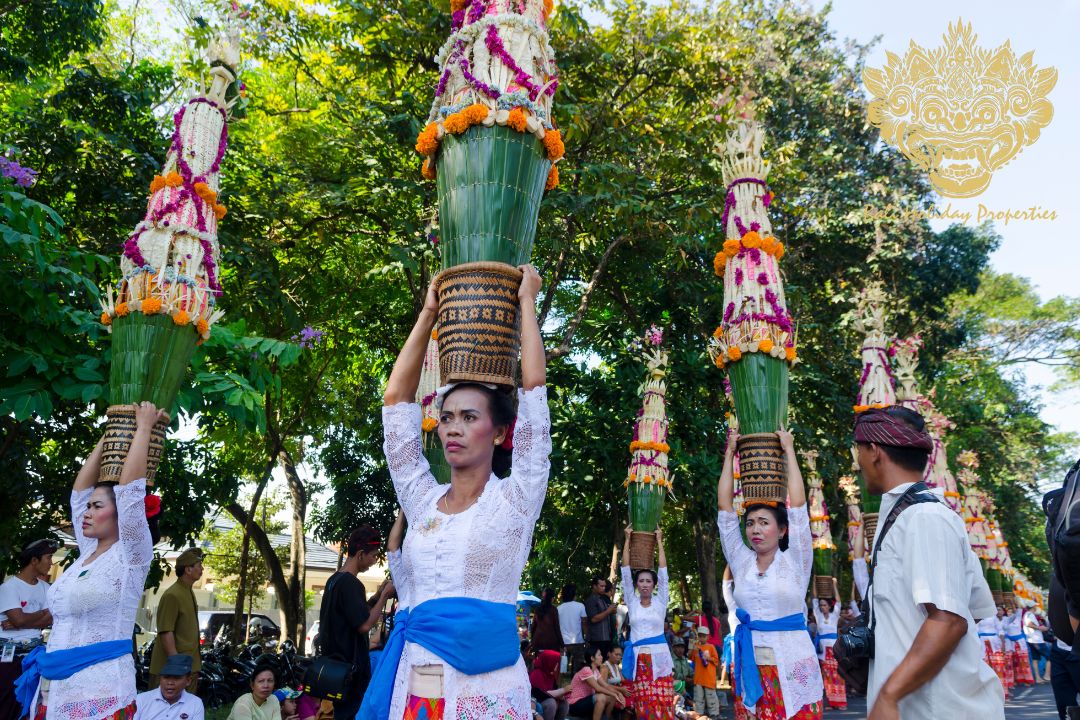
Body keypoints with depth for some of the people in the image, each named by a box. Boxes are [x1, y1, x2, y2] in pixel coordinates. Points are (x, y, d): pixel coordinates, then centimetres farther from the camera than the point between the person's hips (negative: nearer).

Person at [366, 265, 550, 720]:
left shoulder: (514, 498, -2)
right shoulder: (422, 499, 8)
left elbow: (534, 385, -6)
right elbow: (396, 397, 8)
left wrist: (527, 301, 3)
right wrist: (429, 313, 12)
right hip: (413, 680, 4)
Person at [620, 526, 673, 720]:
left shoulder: (660, 602, 5)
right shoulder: (632, 602, 7)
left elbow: (663, 570, 2)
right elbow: (626, 571, 4)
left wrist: (659, 540, 4)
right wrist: (627, 539, 4)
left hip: (658, 657, -1)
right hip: (638, 659, 1)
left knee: (662, 704, -4)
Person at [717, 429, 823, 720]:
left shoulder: (795, 561, -1)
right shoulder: (741, 562, 6)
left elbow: (798, 505, -7)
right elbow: (725, 507, 4)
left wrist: (789, 451, -2)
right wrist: (730, 454, 6)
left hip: (791, 666, -3)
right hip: (750, 666, 3)